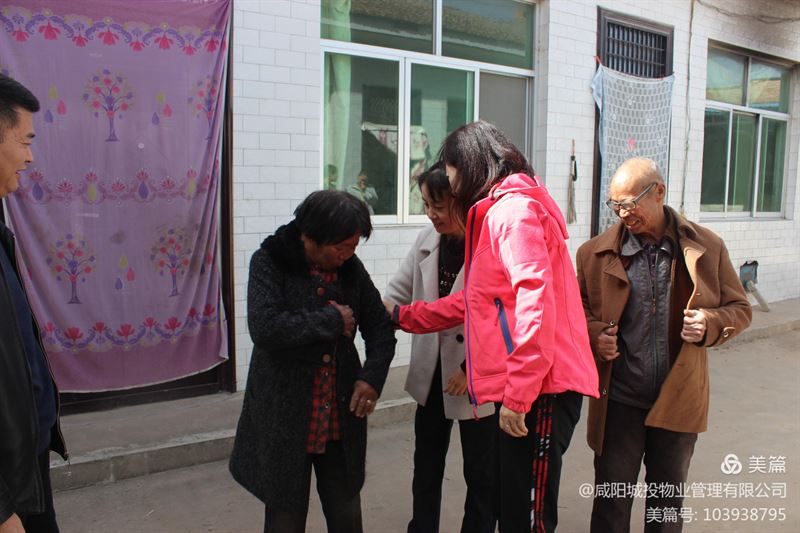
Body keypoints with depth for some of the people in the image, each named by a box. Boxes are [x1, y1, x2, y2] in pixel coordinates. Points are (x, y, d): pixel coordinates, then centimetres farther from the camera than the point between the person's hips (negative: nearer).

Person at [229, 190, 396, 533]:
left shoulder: (351, 268, 2)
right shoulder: (269, 262, -10)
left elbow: (380, 327, 9)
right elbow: (264, 327, -25)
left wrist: (373, 376, -7)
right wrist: (332, 320, -18)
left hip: (341, 418, 4)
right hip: (284, 418, -3)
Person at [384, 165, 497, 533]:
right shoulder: (428, 239, -2)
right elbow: (400, 289, 4)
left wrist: (472, 368, -17)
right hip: (432, 375, 6)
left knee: (481, 473, 13)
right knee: (426, 465, 20)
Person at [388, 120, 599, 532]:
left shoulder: (512, 209, -10)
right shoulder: (496, 212, 22)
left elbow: (535, 299, -21)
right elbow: (477, 301, 27)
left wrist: (518, 396, -22)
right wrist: (402, 316, 30)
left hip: (540, 389, -10)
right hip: (520, 390, 10)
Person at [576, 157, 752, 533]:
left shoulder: (706, 246, -2)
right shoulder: (596, 252, -3)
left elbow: (739, 308, 6)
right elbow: (576, 309, 8)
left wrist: (710, 323, -16)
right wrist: (595, 334, -14)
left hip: (679, 399, 1)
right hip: (619, 400, -1)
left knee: (668, 501, 20)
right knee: (611, 501, 9)